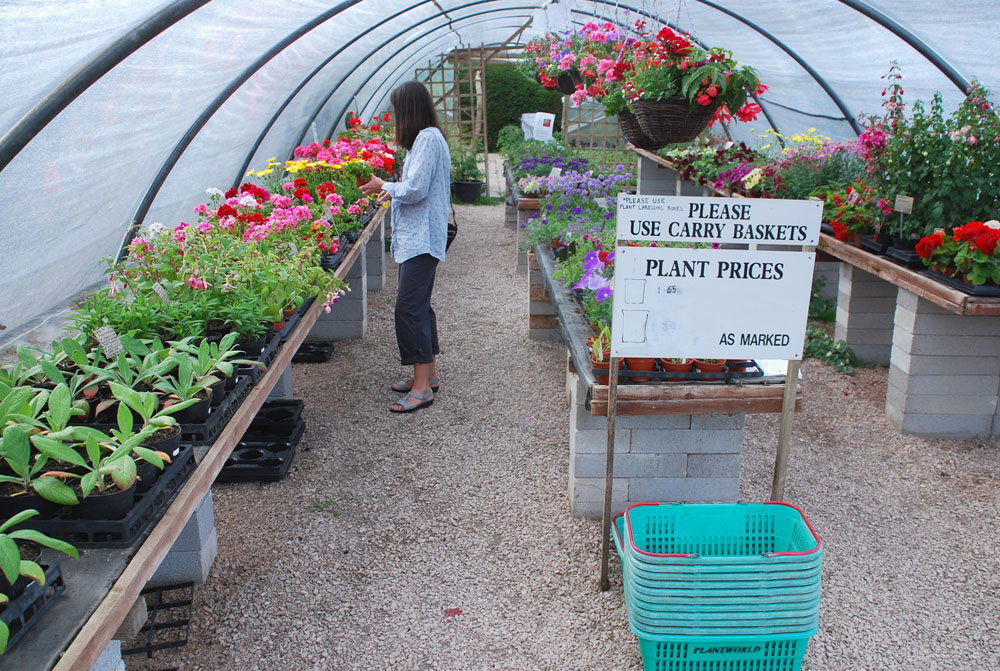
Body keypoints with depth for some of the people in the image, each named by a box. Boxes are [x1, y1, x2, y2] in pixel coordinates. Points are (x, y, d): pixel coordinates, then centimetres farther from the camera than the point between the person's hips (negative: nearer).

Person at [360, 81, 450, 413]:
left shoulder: (428, 139, -15)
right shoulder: (426, 138, 17)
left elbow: (415, 189, -19)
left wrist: (385, 186, -4)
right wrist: (393, 192, 18)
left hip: (421, 239, -11)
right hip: (416, 239, 11)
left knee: (409, 308, -12)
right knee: (418, 306, 15)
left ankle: (422, 387, -8)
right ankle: (428, 373, 25)